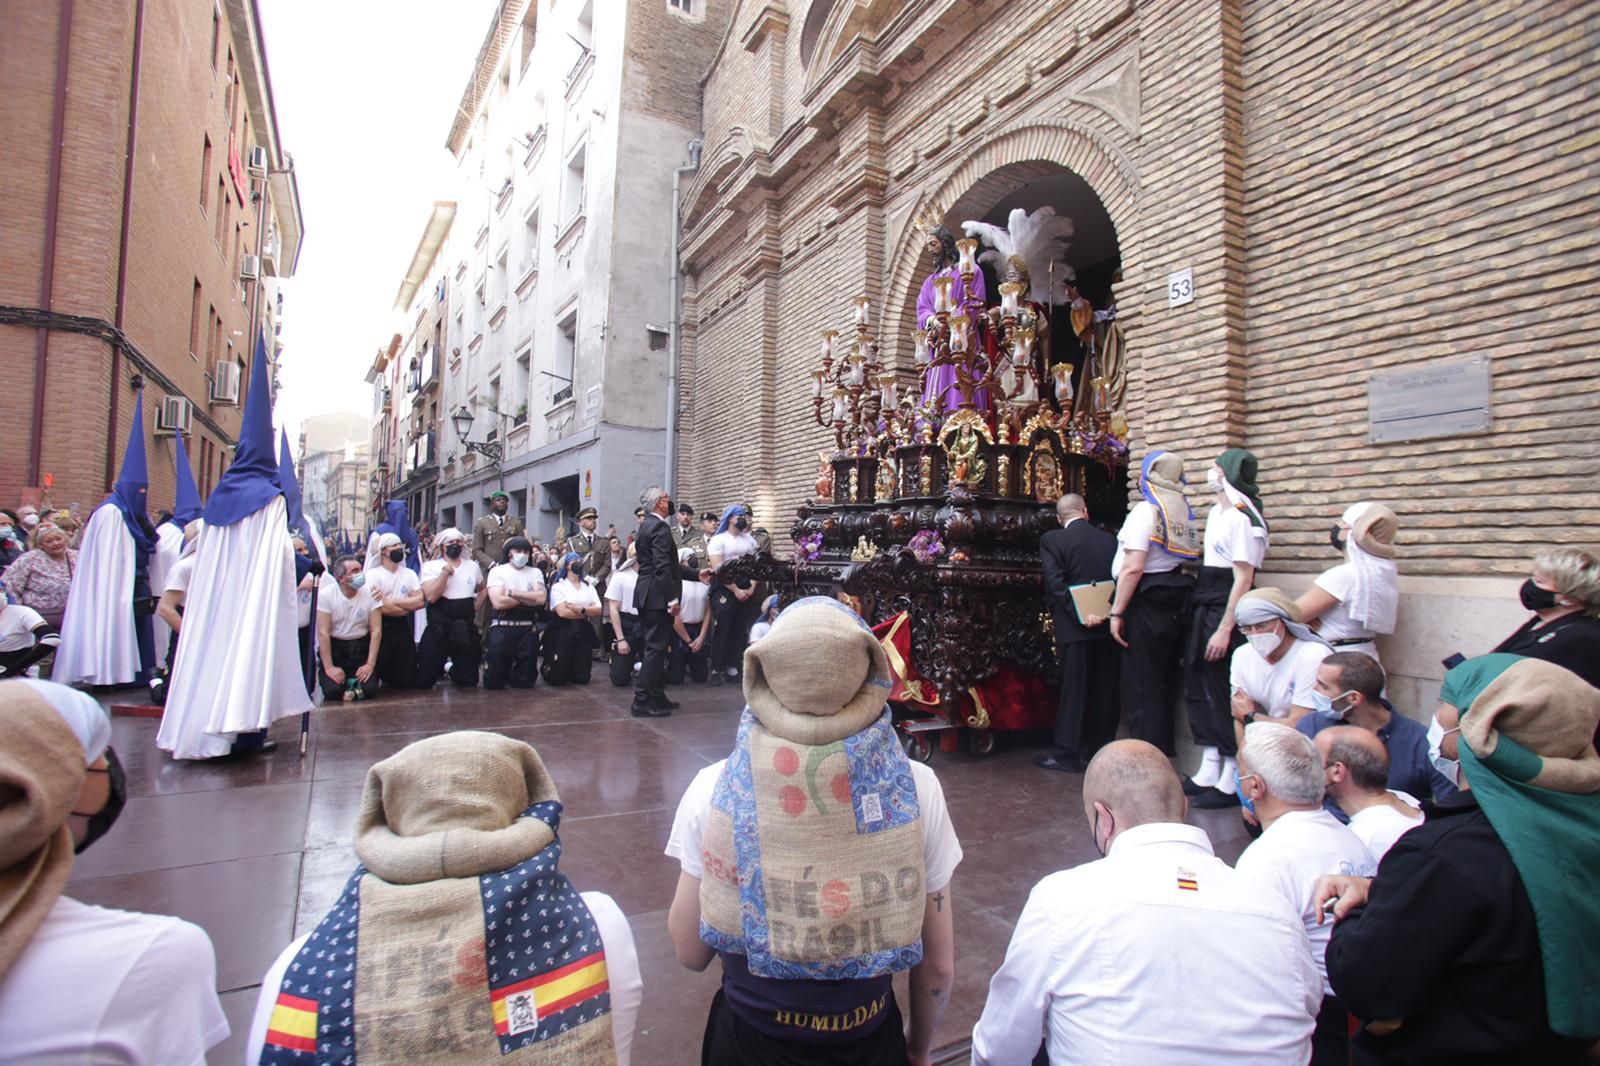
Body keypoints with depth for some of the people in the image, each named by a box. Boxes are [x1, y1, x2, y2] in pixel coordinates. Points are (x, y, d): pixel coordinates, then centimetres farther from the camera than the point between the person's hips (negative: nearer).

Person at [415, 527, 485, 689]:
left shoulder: (473, 566, 9)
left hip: (466, 628, 3)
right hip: (438, 628, -3)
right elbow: (431, 596, -18)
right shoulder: (431, 566, -4)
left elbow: (482, 588, 27)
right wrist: (446, 571, -20)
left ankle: (453, 672, 43)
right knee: (424, 681, 2)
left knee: (469, 682, 10)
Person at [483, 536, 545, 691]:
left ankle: (512, 674, 39)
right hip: (502, 628, -2)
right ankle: (503, 671, 33)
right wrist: (529, 598, -6)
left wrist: (512, 593, -10)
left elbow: (541, 598, -7)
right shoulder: (497, 571, 1)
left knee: (525, 682, 6)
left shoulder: (535, 572, 9)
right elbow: (498, 602, -13)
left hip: (528, 629, 2)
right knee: (494, 682, -1)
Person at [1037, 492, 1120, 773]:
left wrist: (1079, 615, -12)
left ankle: (1067, 754, 8)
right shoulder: (1110, 540, 7)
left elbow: (1056, 584, -14)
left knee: (1073, 690, 2)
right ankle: (1101, 749, 22)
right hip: (1110, 625, 4)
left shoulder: (1052, 540, -6)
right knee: (1105, 691, 12)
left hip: (1078, 628, -4)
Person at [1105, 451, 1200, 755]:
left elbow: (1133, 568, -19)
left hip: (1146, 604, -8)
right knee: (1162, 685, 16)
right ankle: (1163, 754, 25)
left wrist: (1117, 612, -16)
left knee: (1141, 687, -2)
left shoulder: (1146, 510, -12)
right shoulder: (1185, 512, 11)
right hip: (1175, 603, 8)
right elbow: (1187, 557, 11)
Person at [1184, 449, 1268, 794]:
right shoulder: (1216, 512, 13)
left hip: (1227, 610, -9)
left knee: (1223, 691, -2)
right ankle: (1208, 772, 21)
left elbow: (1243, 579, -19)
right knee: (1198, 687, 12)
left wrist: (1225, 629, -21)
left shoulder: (1242, 519, -15)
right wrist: (1201, 618, 16)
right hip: (1203, 608, 9)